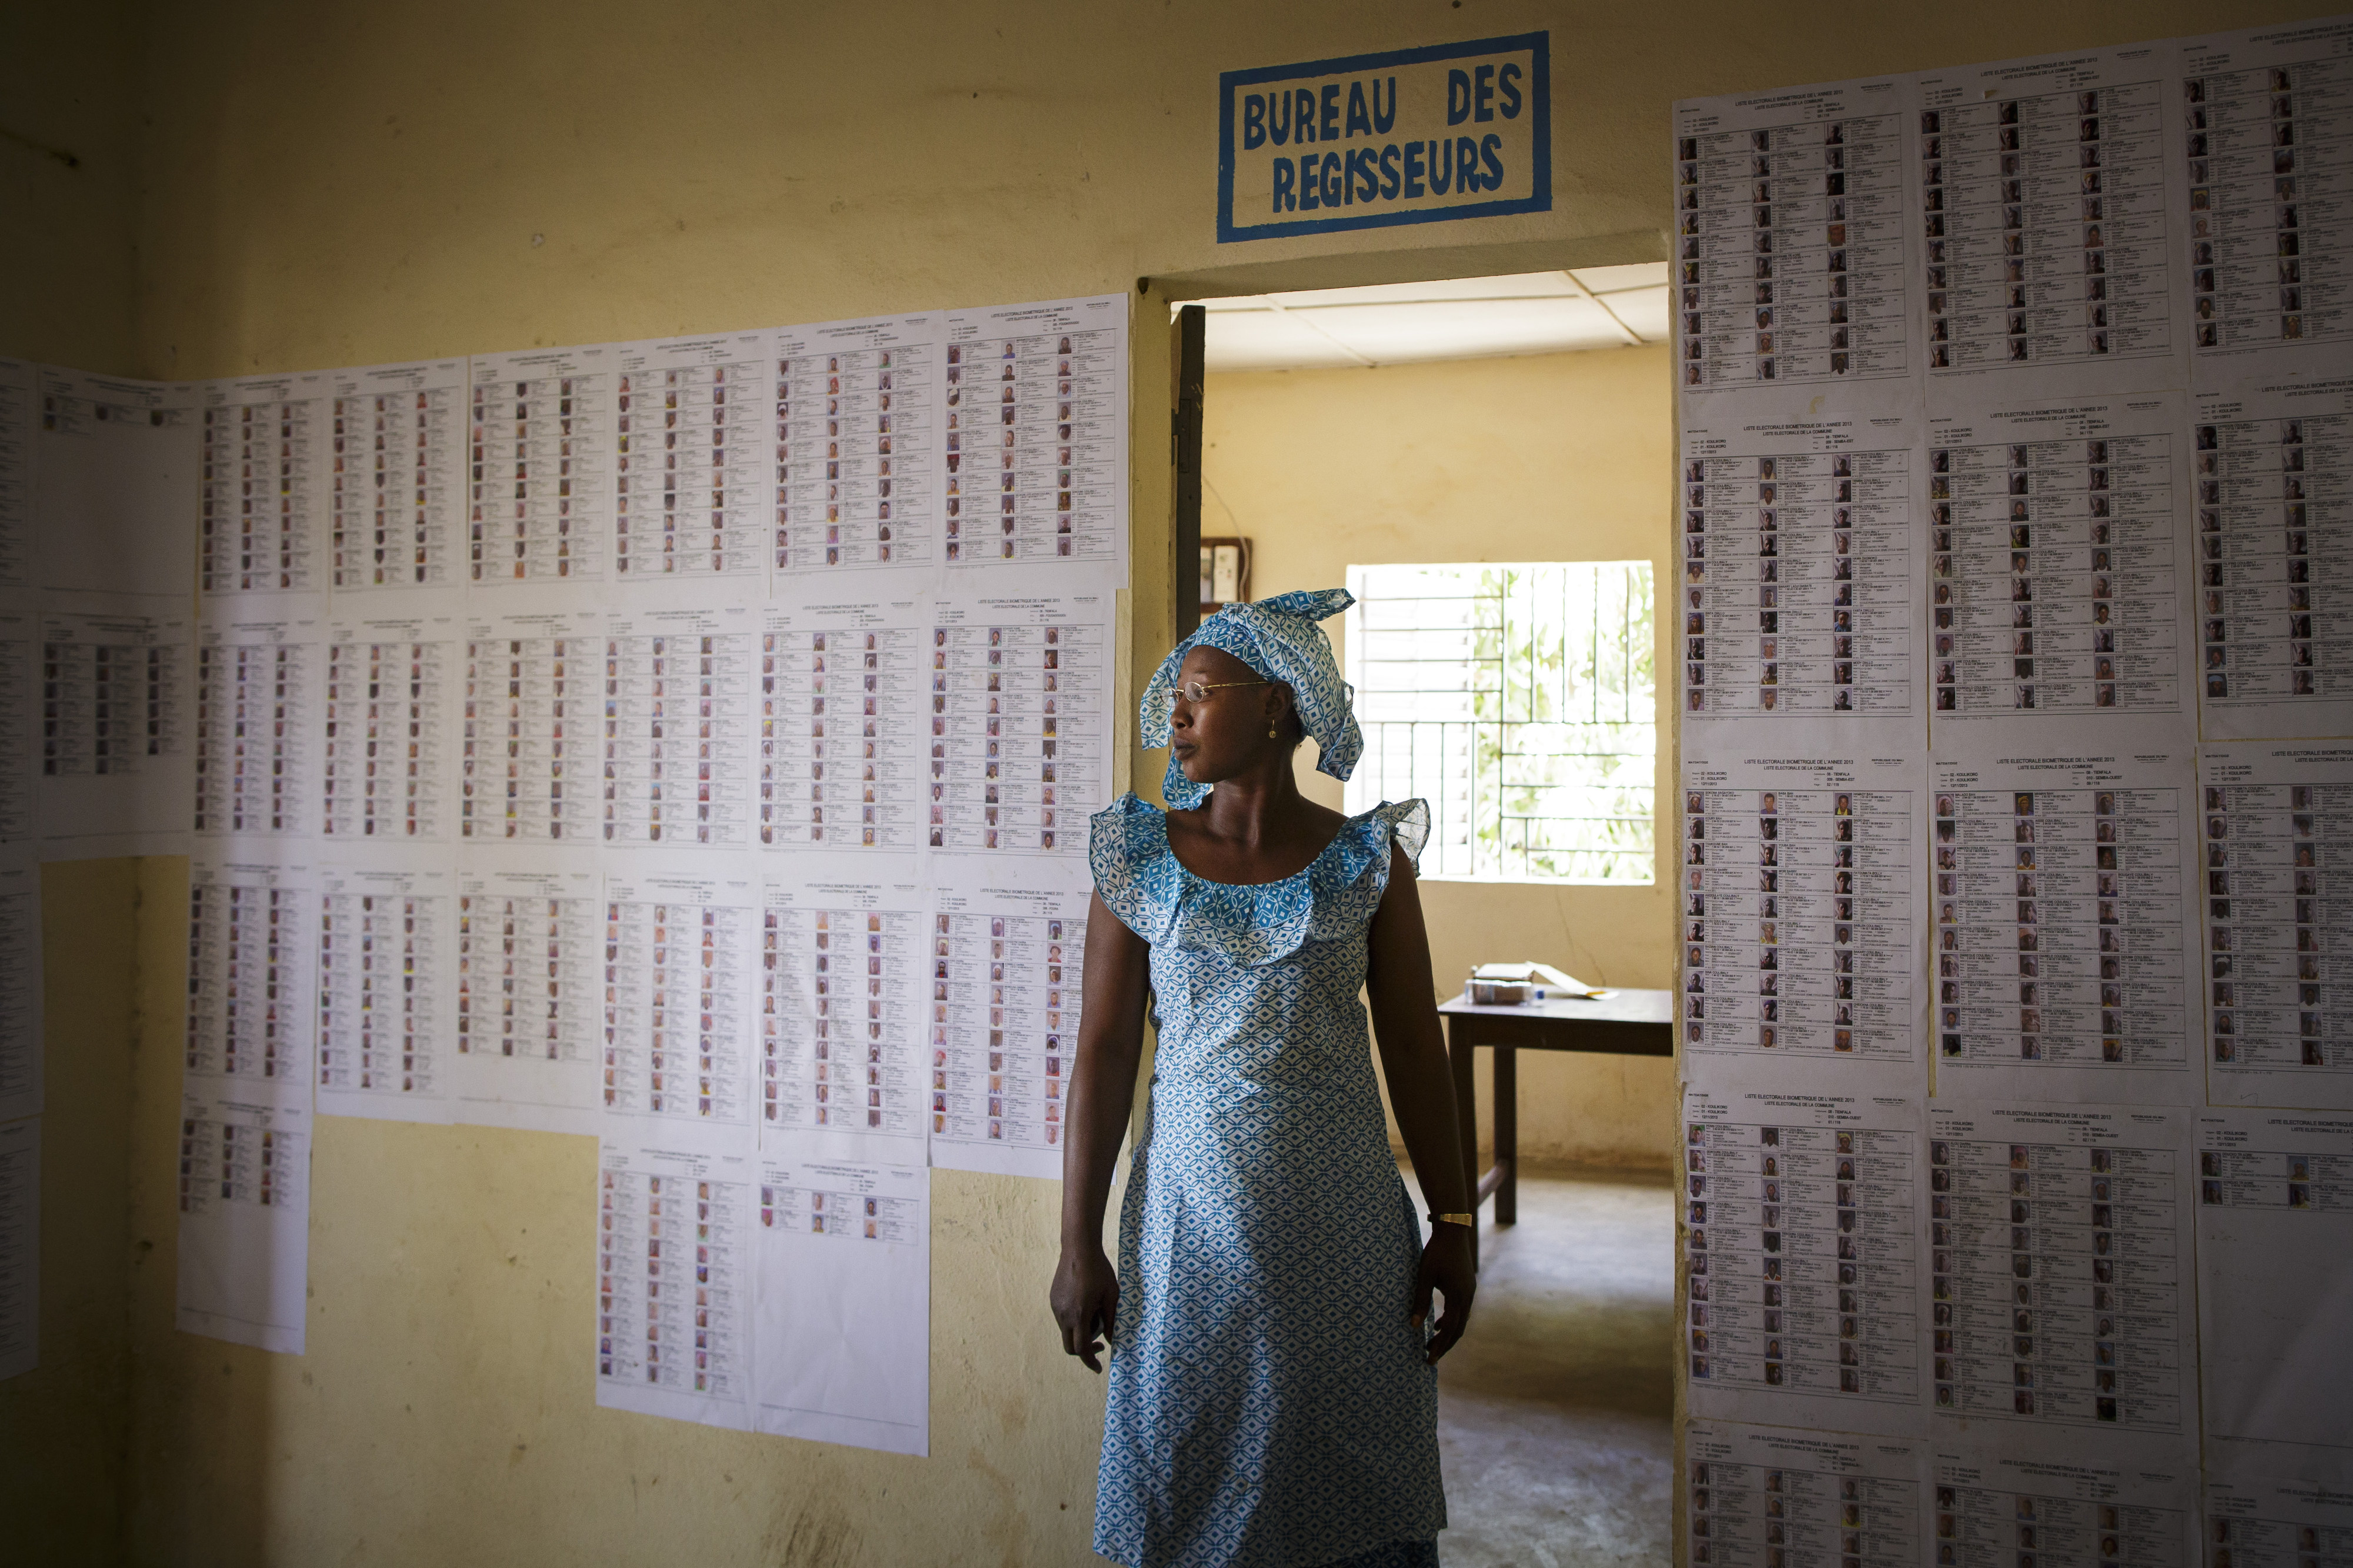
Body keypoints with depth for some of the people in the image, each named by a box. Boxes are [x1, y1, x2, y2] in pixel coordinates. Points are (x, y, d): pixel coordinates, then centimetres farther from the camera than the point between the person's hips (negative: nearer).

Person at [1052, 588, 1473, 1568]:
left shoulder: (1367, 861, -1)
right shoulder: (1141, 859, 0)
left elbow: (1414, 1049, 3)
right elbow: (1104, 1052, -1)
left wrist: (1454, 1223, 2)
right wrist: (1078, 1245, -2)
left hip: (1343, 1218, 0)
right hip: (1192, 1209, 0)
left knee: (1353, 1475, 10)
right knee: (1189, 1487, 10)